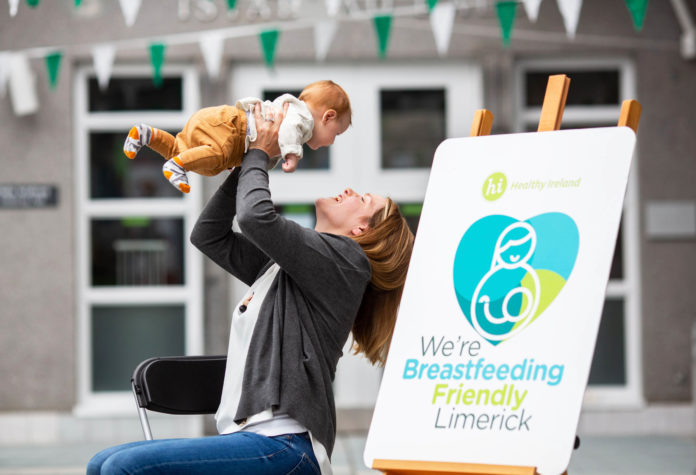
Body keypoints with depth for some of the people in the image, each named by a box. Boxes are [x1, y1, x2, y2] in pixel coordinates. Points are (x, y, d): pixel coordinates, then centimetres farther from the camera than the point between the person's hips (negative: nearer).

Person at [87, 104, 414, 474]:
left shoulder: (343, 257, -4)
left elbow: (256, 217, -17)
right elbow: (208, 234, 30)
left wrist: (259, 153, 2)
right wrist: (245, 166, 20)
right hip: (246, 434, 10)